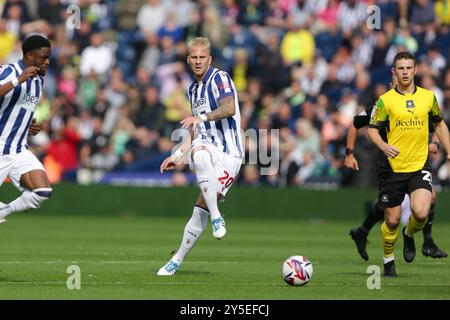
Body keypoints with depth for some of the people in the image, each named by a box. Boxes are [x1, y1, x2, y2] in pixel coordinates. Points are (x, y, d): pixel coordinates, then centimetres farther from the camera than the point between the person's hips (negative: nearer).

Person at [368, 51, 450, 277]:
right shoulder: (385, 100, -3)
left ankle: (410, 234, 16)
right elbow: (372, 130, -1)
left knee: (421, 213, -19)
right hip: (392, 167, -1)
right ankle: (388, 259, 29)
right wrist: (384, 146, -21)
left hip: (419, 166, 1)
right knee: (392, 220, 4)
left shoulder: (428, 97, 6)